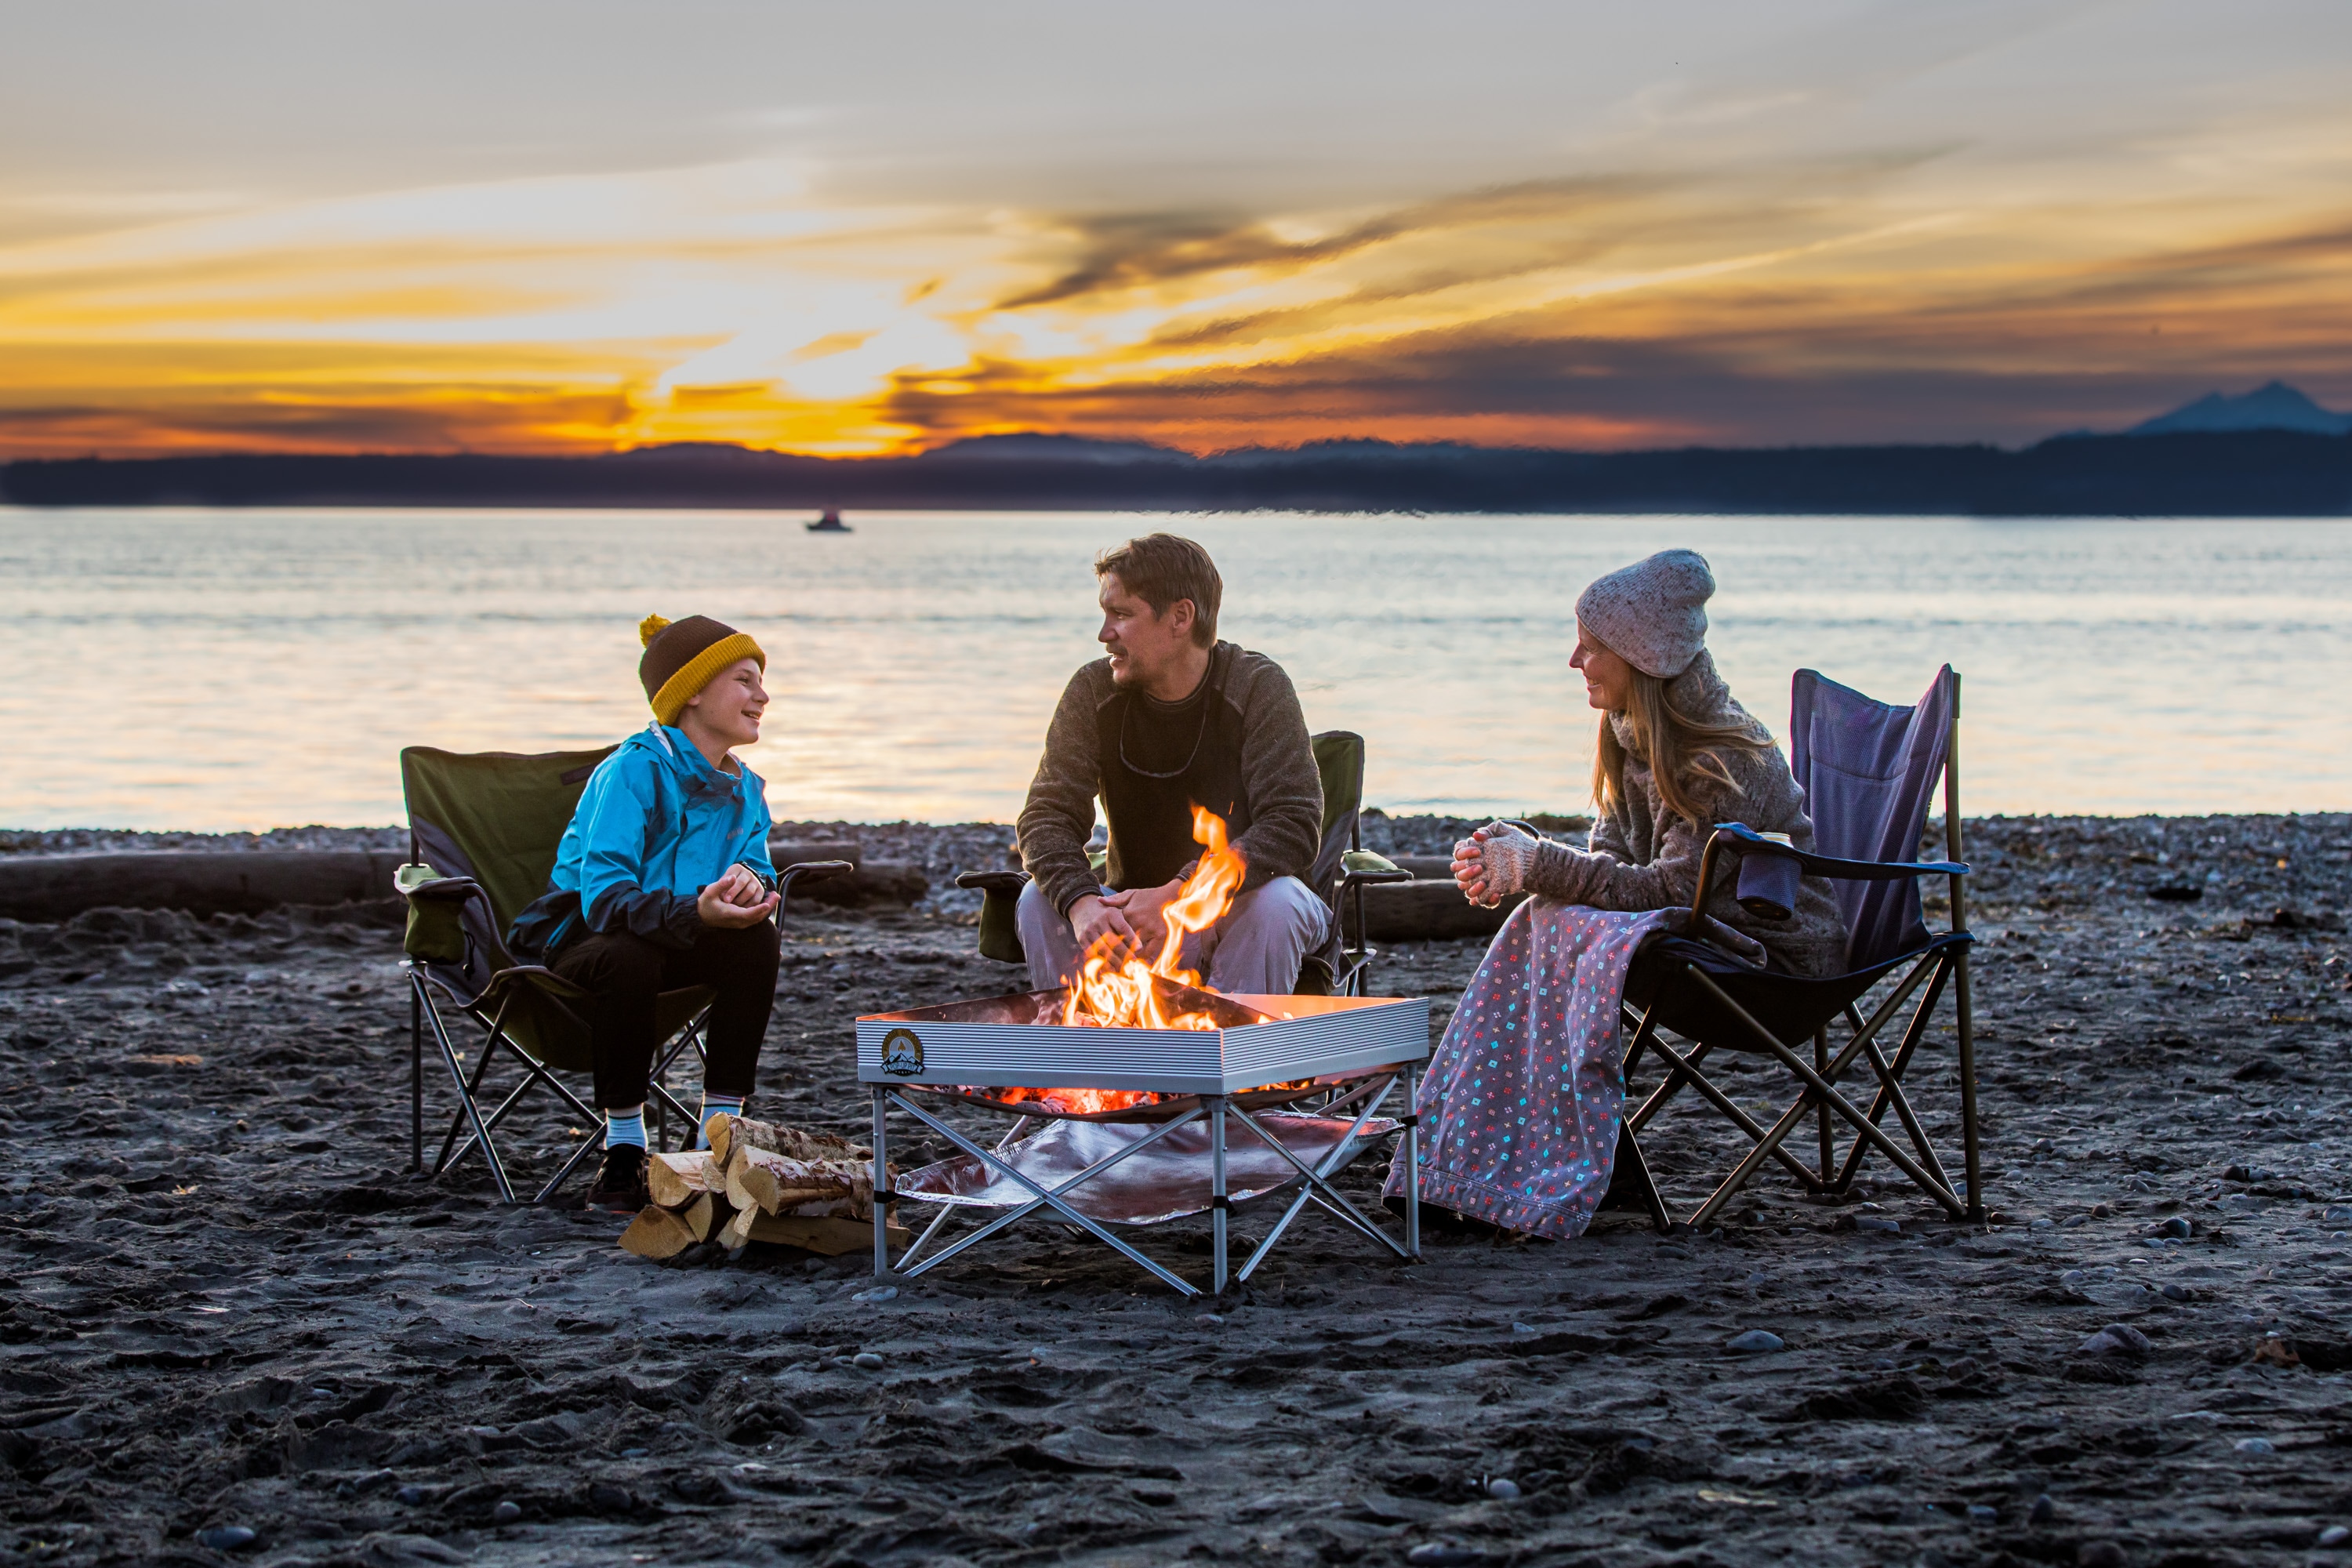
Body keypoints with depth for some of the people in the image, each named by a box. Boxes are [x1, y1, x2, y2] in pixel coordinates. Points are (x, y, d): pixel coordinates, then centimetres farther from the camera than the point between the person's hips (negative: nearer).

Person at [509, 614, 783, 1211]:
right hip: (570, 937, -6)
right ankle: (623, 1151, -24)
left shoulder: (743, 786, 0)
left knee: (756, 938, -20)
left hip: (663, 939, 6)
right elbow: (604, 896, -34)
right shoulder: (636, 771, -25)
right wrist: (694, 912, -51)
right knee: (629, 957, -38)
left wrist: (747, 881, -28)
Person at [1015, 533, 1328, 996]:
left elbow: (1295, 826, -22)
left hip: (1236, 913, -2)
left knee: (1275, 899, -34)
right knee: (1041, 900, -23)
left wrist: (1176, 898, -33)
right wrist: (1082, 903, -34)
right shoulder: (1092, 692, -4)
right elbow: (1047, 818, -10)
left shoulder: (1259, 688, -12)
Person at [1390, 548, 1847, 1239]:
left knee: (1571, 930, -27)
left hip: (1776, 948, -9)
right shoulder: (1637, 736, 6)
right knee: (1544, 920, -14)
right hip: (1707, 927, 9)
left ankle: (1559, 1179, -23)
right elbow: (1613, 859, 5)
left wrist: (1537, 866, -23)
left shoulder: (1727, 758, -22)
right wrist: (1513, 859, -14)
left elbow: (1673, 889, -25)